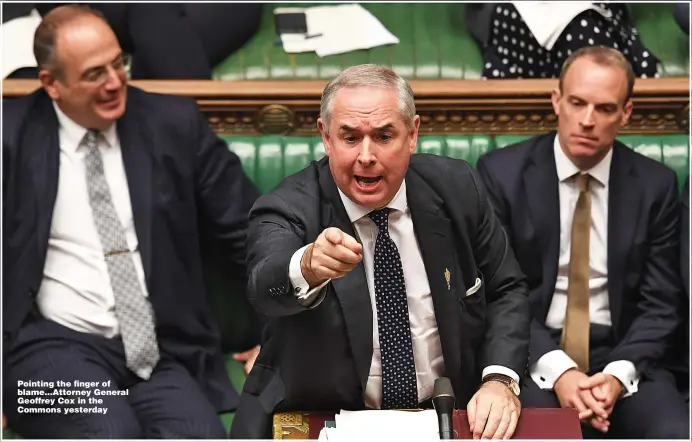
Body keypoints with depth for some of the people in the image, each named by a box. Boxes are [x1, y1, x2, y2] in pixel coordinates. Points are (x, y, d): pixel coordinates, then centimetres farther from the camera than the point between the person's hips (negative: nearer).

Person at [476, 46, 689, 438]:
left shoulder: (655, 184, 3)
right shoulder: (502, 172, -3)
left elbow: (661, 303, 3)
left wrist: (619, 373, -14)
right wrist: (556, 369, -17)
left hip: (619, 356, 2)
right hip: (531, 356, -2)